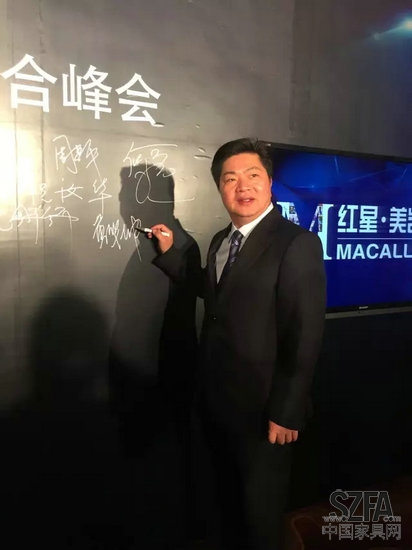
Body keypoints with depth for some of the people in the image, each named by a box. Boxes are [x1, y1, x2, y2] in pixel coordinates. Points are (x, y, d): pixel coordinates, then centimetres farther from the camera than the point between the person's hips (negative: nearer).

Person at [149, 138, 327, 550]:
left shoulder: (297, 243, -17)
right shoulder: (220, 240, 7)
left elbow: (305, 337, -20)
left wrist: (286, 413, -18)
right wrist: (169, 253, 11)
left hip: (260, 408, -7)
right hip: (216, 401, 7)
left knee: (260, 512, 18)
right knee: (227, 501, 27)